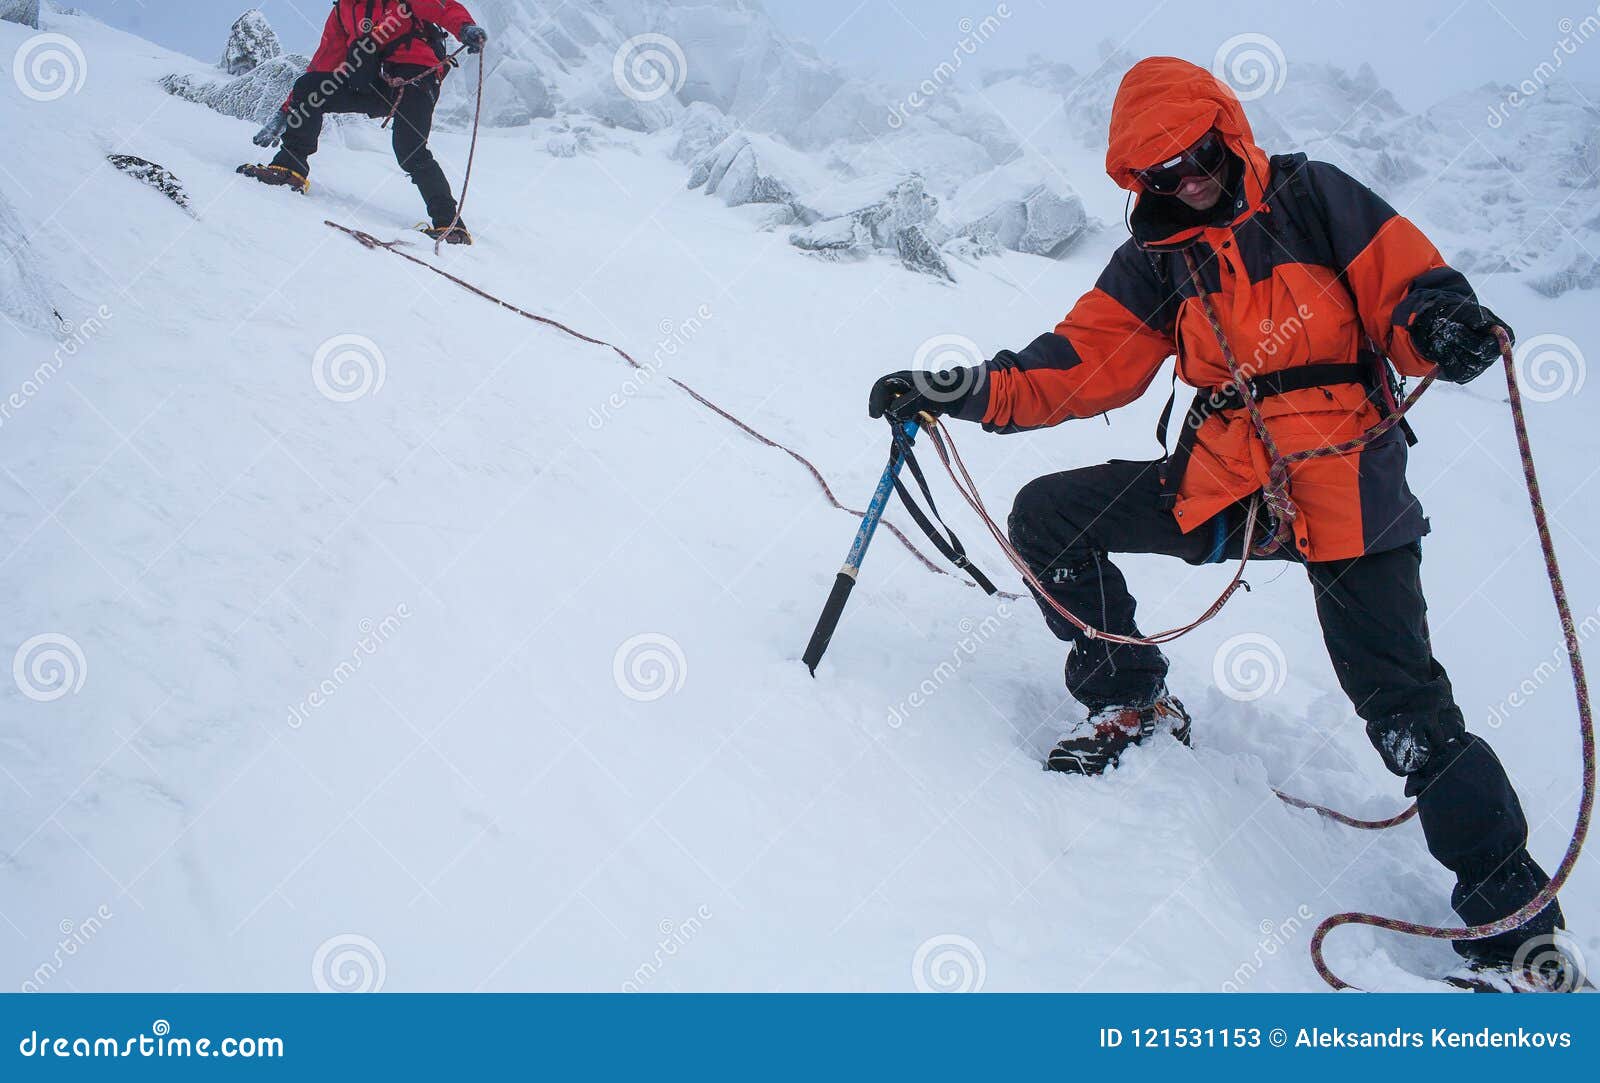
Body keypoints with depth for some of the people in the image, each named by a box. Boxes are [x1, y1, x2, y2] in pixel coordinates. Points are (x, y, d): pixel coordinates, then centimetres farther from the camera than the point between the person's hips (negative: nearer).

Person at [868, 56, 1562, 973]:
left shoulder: (1312, 199, 2)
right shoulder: (1157, 260, 12)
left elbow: (1404, 282, -3)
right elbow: (1087, 361, 4)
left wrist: (1441, 323, -27)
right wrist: (972, 391, -9)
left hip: (1344, 479, -5)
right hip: (1224, 479, 5)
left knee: (1408, 712, -11)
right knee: (1047, 517, -2)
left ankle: (1513, 905, 3)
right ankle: (1132, 700, 14)